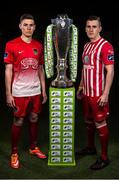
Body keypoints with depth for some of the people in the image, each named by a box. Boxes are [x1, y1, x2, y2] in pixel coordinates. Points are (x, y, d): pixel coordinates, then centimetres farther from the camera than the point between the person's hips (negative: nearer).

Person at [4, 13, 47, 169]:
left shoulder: (39, 46, 7)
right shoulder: (11, 45, -7)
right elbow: (8, 71, -7)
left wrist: (44, 90, 10)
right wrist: (8, 94, -11)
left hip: (36, 91, 4)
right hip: (19, 92, -4)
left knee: (34, 120, 14)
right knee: (18, 122, 5)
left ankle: (33, 147, 32)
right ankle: (14, 153, 19)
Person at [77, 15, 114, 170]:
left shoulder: (105, 46, -13)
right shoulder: (87, 46, 12)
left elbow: (110, 71, -16)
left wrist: (105, 94, -20)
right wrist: (81, 86, 19)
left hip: (98, 94, -8)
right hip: (86, 92, 8)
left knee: (100, 124, -1)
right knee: (89, 121, 18)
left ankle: (104, 157, 11)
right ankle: (91, 147, 36)